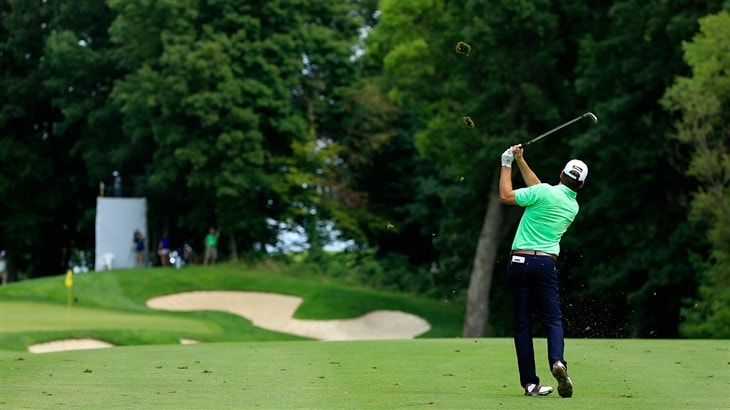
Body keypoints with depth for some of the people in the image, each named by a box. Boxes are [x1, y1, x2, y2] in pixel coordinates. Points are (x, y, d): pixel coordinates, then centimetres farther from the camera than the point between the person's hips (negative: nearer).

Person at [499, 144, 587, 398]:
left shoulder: (545, 192, -6)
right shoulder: (573, 207, 14)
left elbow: (506, 196, -3)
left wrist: (507, 165, 8)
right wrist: (520, 161, 24)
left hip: (520, 261, -2)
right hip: (546, 263, 2)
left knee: (522, 323, 3)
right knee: (552, 319, 5)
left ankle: (530, 382, -1)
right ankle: (557, 361, -26)